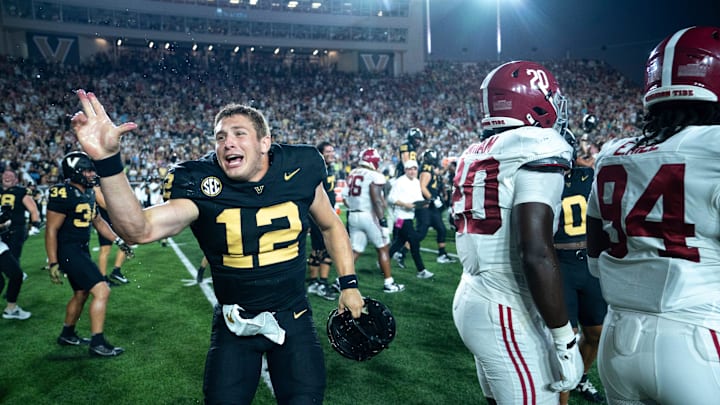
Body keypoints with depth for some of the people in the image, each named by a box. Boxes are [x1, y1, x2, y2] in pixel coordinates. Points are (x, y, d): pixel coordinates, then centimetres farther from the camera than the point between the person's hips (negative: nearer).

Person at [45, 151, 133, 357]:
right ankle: (97, 343, -4)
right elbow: (51, 230, -18)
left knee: (81, 293, 23)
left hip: (82, 249, 10)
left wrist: (118, 240, 11)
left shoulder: (88, 193, 7)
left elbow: (98, 221, 18)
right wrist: (53, 263, -19)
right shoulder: (63, 195, -20)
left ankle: (67, 335, 42)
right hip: (68, 251, -10)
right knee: (102, 291, -13)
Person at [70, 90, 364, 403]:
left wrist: (348, 283, 3)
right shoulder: (201, 188, -15)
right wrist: (107, 161, -43)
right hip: (235, 323, 0)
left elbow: (331, 226, 8)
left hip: (293, 318, 1)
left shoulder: (300, 171, -9)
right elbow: (139, 230, -31)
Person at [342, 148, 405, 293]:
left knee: (355, 251, 12)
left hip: (353, 216, 6)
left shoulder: (352, 174, 10)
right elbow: (377, 201, -18)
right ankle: (389, 283, 14)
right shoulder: (375, 176, -11)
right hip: (369, 216, -6)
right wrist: (383, 222, -16)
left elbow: (345, 198, 13)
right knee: (383, 249, 9)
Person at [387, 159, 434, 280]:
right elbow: (391, 198, -14)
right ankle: (421, 270, -1)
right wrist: (405, 204, -21)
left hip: (409, 216, 9)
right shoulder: (400, 182, -12)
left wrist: (423, 203, -2)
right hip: (401, 216, -9)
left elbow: (418, 197, 20)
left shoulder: (417, 182, 14)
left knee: (398, 242, 14)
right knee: (414, 240, -9)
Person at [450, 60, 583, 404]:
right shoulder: (537, 149, -14)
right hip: (508, 312, -9)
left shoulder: (474, 156, 11)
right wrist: (564, 339, -15)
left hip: (472, 298, 9)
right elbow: (536, 253, -21)